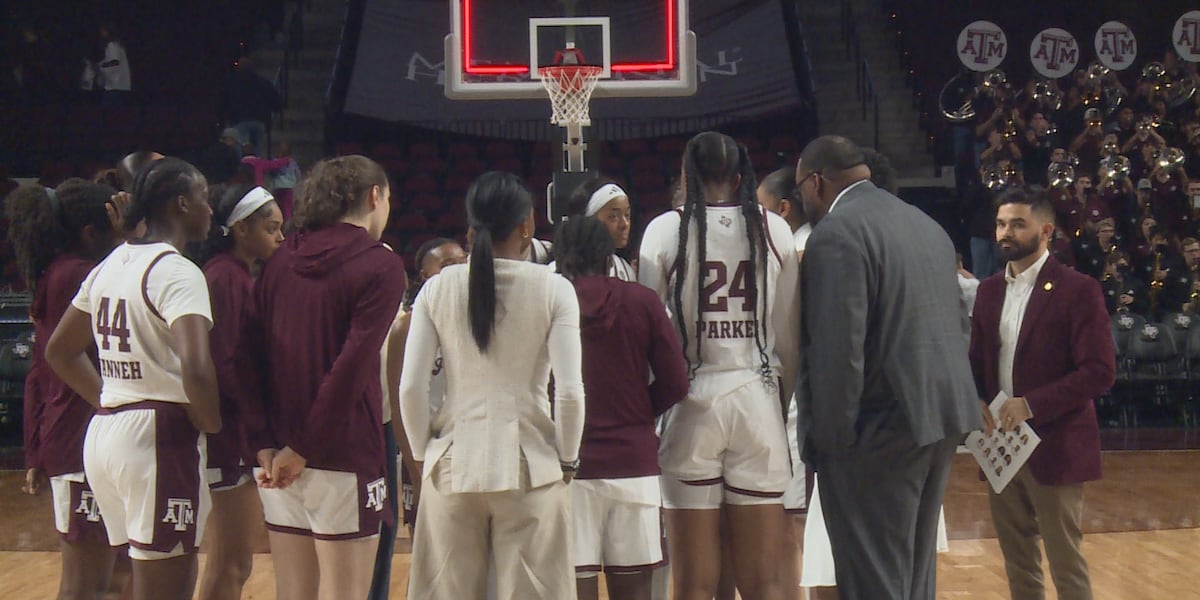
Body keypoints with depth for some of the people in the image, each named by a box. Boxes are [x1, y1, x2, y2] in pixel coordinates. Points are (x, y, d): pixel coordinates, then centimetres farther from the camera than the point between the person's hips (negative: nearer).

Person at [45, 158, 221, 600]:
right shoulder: (176, 271, -13)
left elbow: (59, 352, 21)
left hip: (104, 432, 9)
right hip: (159, 436, -9)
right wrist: (212, 424, -11)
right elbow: (195, 368, -27)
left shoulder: (111, 264, 13)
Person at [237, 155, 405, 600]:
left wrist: (263, 444, -1)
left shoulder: (281, 261, 10)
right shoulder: (381, 266, -7)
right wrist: (305, 450, -13)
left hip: (278, 460, 6)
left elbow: (248, 357, 4)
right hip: (344, 459, -6)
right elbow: (353, 366, -16)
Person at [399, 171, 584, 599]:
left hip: (453, 466, 2)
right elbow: (569, 392, -8)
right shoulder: (553, 289, -5)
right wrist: (568, 460, 6)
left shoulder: (438, 288, 1)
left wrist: (424, 455, 12)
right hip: (531, 467, -2)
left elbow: (410, 389, -1)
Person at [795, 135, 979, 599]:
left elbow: (838, 351, -20)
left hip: (880, 427, -9)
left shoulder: (836, 232, -14)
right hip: (942, 417, 9)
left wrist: (829, 437, -14)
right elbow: (959, 326, 17)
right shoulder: (927, 225, 14)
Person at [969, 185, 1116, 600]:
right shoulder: (989, 291, 12)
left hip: (1053, 449, -6)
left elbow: (1100, 371, -15)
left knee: (1066, 566, 2)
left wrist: (1031, 405, -21)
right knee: (1017, 563, 14)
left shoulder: (1078, 290, -9)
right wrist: (976, 403, -4)